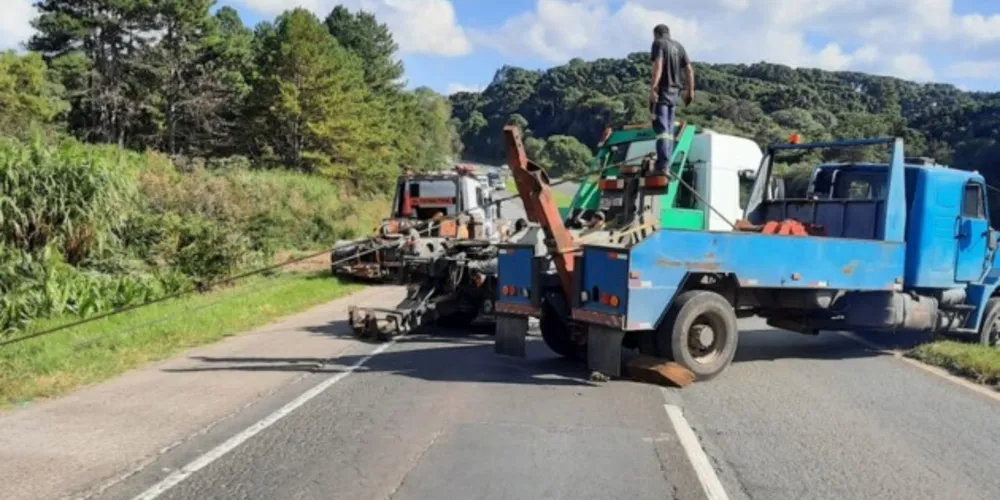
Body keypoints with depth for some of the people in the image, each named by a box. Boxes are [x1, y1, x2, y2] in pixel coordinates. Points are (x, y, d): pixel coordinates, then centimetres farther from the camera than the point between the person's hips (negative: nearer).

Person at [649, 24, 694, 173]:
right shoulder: (678, 46, 16)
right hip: (674, 91, 7)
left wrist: (653, 88, -26)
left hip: (661, 91, -7)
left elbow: (658, 65, -19)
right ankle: (666, 163, 18)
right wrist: (690, 90, 16)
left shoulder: (659, 44, -4)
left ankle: (662, 165, -18)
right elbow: (689, 69, 12)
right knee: (669, 129, 14)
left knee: (661, 128, -11)